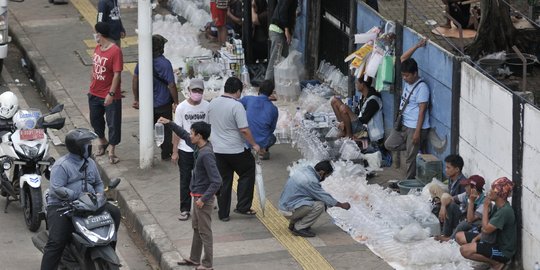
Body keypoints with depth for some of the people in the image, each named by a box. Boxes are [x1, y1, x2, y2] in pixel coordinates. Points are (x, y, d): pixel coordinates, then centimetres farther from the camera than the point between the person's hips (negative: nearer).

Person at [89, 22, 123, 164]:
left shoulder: (115, 51, -21)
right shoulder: (97, 48, 3)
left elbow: (117, 74, -22)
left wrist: (111, 94, -23)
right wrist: (92, 85, 17)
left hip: (110, 96, -8)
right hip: (95, 93, 8)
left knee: (113, 124, 2)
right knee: (95, 120, 21)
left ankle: (112, 152, 13)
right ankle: (102, 142, 44)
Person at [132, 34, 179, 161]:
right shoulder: (164, 64, -22)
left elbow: (135, 80, 2)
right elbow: (171, 85, -20)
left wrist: (136, 99, 13)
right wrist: (176, 102, -9)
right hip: (163, 103, -5)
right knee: (166, 129, 13)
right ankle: (166, 153, 23)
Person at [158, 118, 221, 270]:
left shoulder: (206, 154, -26)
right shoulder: (199, 147, 1)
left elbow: (216, 181, -28)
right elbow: (184, 136, 21)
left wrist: (204, 199, -24)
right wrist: (170, 123, 14)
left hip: (204, 198, -10)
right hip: (198, 195, 10)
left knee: (205, 231, 0)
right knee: (196, 228, 20)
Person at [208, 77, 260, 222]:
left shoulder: (213, 103, 4)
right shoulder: (236, 106, -17)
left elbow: (209, 124, 15)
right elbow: (244, 130, -19)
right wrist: (254, 145, -6)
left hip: (217, 149, 6)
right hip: (235, 150, -6)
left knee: (223, 181, 13)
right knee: (247, 173, 14)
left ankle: (223, 213, 15)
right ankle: (243, 206, 9)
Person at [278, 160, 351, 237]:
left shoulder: (304, 169, 5)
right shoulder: (311, 181, -22)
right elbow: (325, 197, -12)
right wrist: (342, 205, 2)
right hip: (289, 210, -9)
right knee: (320, 206, -17)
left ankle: (293, 223, 14)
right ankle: (299, 228, -6)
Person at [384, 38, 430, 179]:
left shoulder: (422, 87, -19)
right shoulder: (408, 81, 5)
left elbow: (422, 110, -20)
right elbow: (403, 58, 12)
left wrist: (417, 132, -22)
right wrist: (417, 46, -1)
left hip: (415, 127, -9)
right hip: (404, 125, 9)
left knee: (411, 157, -1)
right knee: (389, 144, 12)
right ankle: (416, 147, 18)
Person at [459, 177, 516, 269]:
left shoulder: (505, 211, -26)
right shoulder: (497, 206, 6)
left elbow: (486, 229, -25)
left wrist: (486, 207, -18)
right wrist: (476, 238, -1)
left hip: (502, 251, -10)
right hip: (493, 242, 10)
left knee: (464, 250, -26)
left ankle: (496, 263, -9)